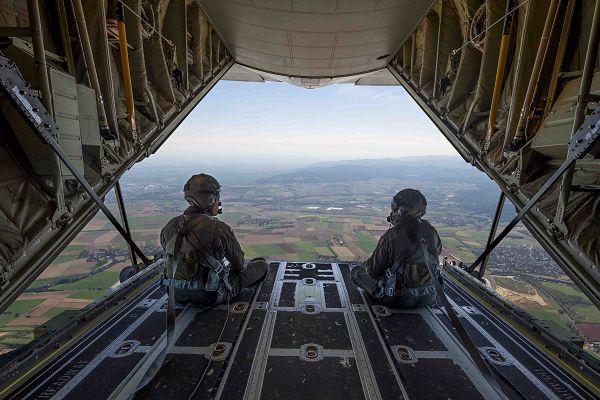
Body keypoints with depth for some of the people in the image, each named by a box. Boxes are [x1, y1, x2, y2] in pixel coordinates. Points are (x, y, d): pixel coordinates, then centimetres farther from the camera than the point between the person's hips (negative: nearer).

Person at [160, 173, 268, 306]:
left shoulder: (170, 226, -9)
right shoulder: (218, 229, -26)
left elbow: (168, 254, 9)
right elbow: (238, 263, -10)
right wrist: (237, 268, 15)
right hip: (210, 296, -6)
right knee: (262, 265, 10)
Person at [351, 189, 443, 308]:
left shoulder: (392, 235, -25)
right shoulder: (431, 231, -9)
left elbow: (374, 269, -16)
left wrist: (365, 265, 8)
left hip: (399, 299, -6)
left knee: (357, 271, 10)